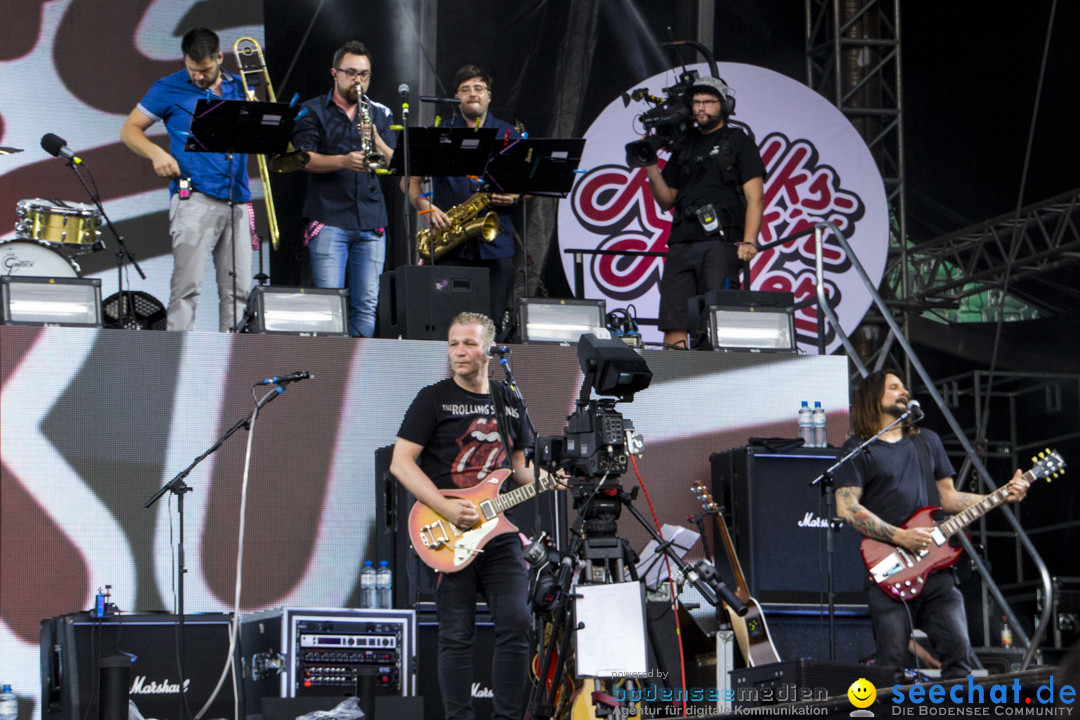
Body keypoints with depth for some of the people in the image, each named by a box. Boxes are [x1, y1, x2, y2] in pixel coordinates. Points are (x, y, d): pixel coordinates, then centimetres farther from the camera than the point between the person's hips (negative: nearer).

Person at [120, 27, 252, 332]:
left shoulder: (238, 87, 16)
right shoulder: (170, 88, 4)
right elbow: (129, 129, 5)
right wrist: (156, 153, -13)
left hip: (237, 201, 5)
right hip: (195, 199, -5)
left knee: (238, 289, 4)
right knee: (187, 283, -13)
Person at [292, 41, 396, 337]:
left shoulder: (380, 114, 15)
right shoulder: (312, 112, 6)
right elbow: (305, 159, -6)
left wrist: (376, 141, -13)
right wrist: (343, 161, -21)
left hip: (371, 223, 3)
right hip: (328, 220, -3)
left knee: (366, 303, 1)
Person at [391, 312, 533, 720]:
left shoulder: (511, 403, 14)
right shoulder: (434, 399, -1)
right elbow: (401, 463, -7)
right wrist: (447, 508, -17)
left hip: (500, 533, 4)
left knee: (516, 624, -4)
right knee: (457, 635, -2)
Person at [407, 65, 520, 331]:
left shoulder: (508, 135, 13)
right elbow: (411, 180, 10)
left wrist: (514, 196, -7)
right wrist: (426, 207, -9)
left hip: (496, 245, 1)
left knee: (493, 323, -3)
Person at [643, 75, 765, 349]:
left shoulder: (738, 142, 9)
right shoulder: (684, 146, 23)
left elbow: (755, 197, 0)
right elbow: (666, 201, 23)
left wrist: (749, 241, -14)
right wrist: (651, 167, 6)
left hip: (721, 242, -5)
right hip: (681, 244, 5)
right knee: (674, 325, -4)